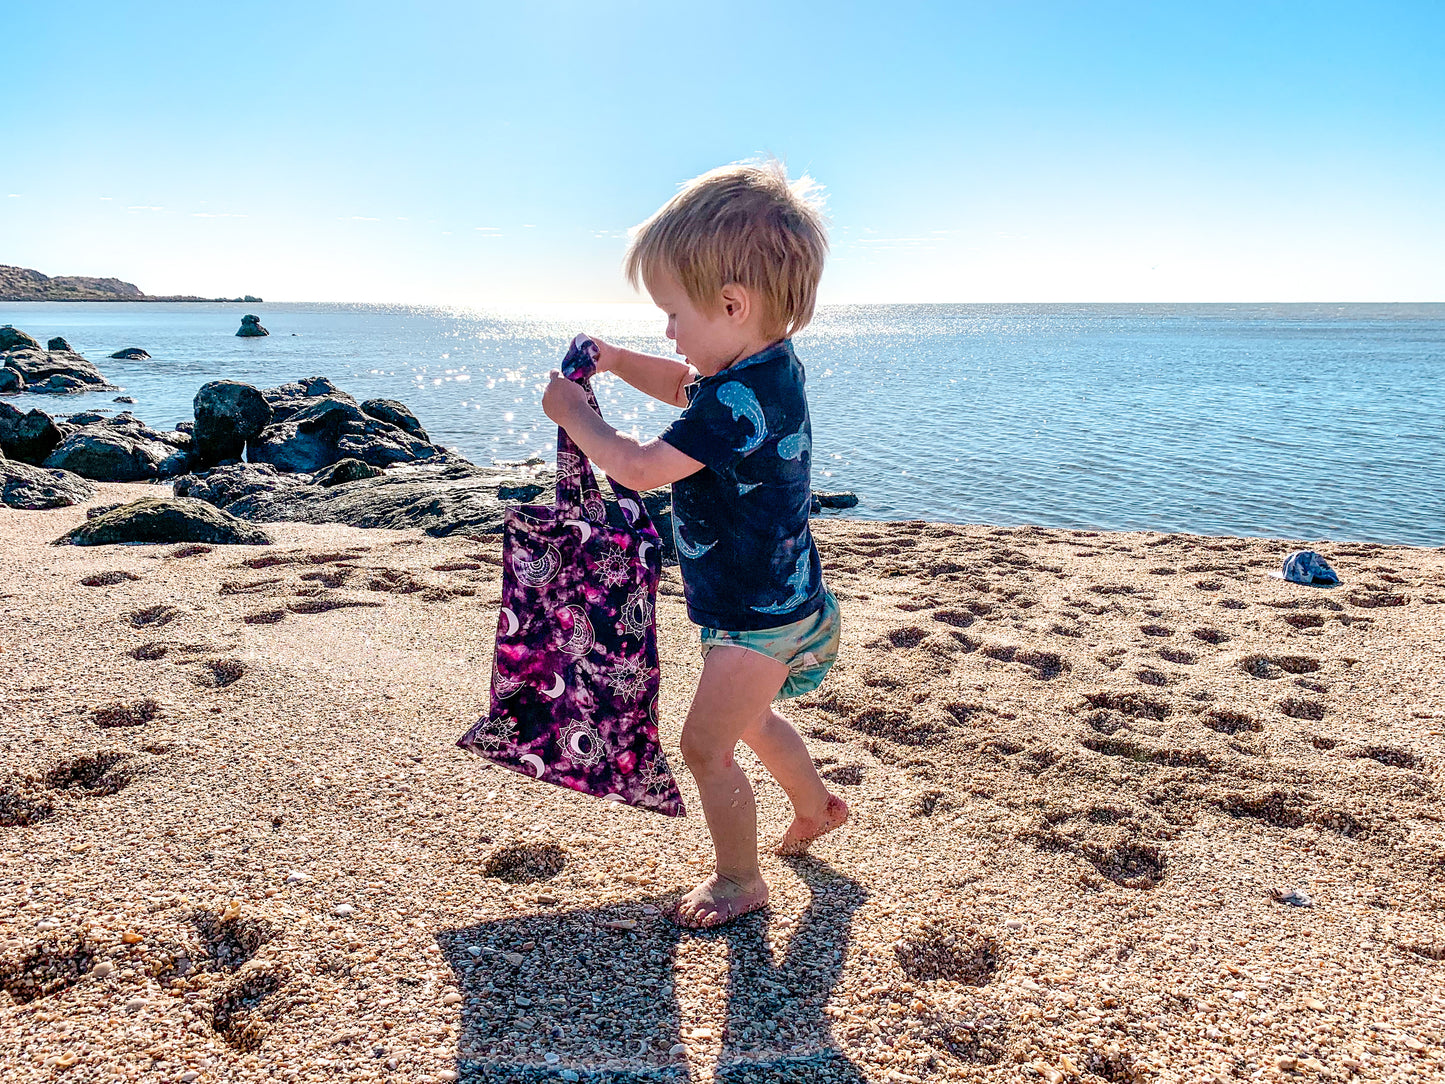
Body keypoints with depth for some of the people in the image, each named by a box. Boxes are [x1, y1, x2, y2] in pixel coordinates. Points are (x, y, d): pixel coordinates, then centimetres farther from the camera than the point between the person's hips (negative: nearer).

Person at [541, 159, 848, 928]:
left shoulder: (740, 400, -32)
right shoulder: (769, 366, 0)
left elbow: (639, 468, -28)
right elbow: (684, 389, 20)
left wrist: (573, 412, -14)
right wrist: (618, 363, 8)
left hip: (757, 617, -10)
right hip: (776, 601, 10)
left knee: (706, 746, 4)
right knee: (748, 720, 30)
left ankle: (739, 880, 23)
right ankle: (816, 806, 50)